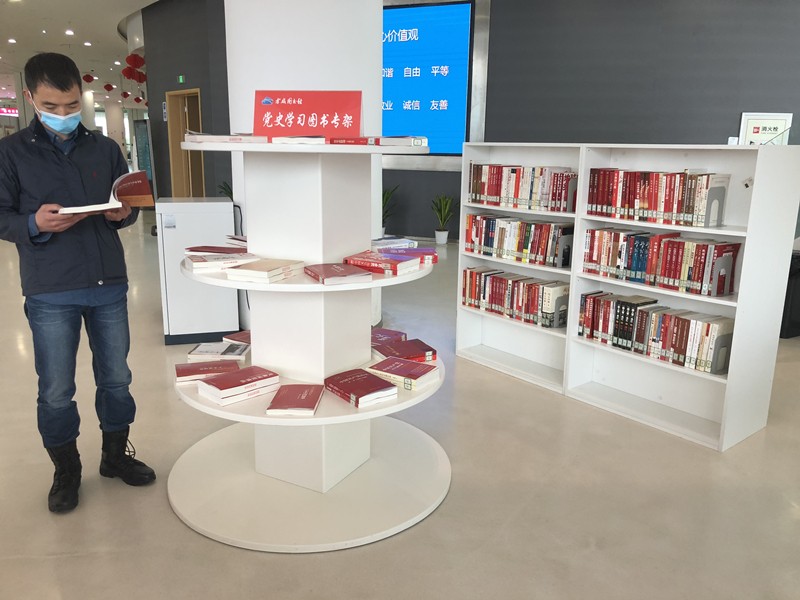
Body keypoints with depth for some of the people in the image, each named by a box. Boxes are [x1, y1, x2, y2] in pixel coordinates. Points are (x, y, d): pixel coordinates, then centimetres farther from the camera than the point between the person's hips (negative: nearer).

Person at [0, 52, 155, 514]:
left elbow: (129, 206, 13)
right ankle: (66, 470, 27)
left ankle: (116, 453, 33)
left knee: (117, 378, 13)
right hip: (50, 292, -2)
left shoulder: (105, 148, 8)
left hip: (109, 284, 3)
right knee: (56, 391, 6)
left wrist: (124, 213, -10)